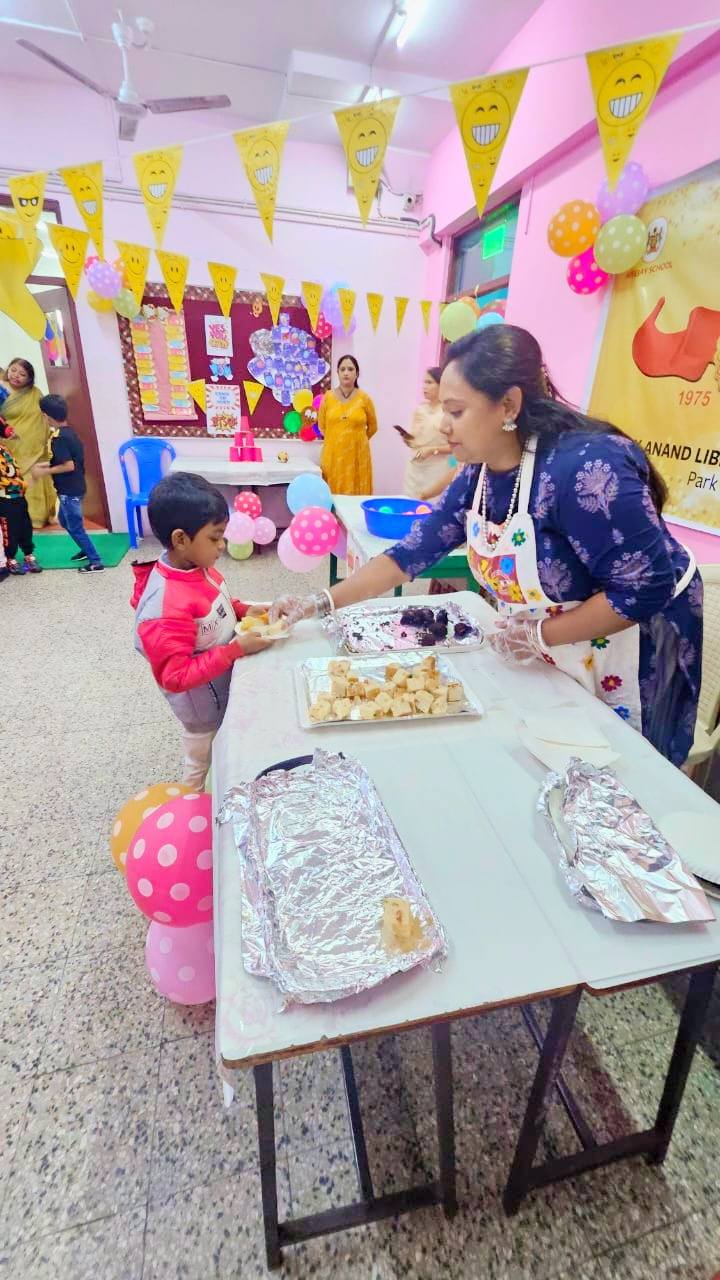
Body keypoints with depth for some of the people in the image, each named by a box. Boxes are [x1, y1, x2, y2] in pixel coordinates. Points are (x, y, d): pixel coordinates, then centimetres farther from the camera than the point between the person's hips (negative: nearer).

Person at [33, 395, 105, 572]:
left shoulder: (59, 437, -21)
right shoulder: (69, 432, 8)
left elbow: (68, 466, -25)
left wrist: (44, 471, -15)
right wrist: (46, 464, 15)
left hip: (69, 491, -10)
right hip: (73, 487, 10)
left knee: (75, 527, -1)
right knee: (64, 520, 25)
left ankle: (96, 562, 3)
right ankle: (87, 549, 34)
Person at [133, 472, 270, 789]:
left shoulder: (196, 565, -11)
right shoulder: (167, 607, -36)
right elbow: (176, 676, -32)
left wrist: (244, 610, -8)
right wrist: (237, 649, -32)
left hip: (224, 684, 7)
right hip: (202, 700, -7)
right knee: (200, 759, 20)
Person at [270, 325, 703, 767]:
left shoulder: (583, 468, -32)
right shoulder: (477, 476, -7)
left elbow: (649, 587, -28)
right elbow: (412, 554, -5)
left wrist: (541, 635, -22)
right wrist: (321, 604, -9)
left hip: (632, 648, -6)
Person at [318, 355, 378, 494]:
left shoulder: (364, 398, 1)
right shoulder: (328, 397, 4)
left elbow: (372, 427, 12)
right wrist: (337, 440, 15)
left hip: (357, 455, -1)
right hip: (333, 455, 1)